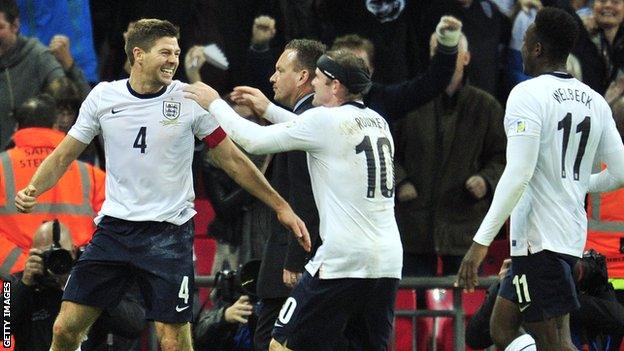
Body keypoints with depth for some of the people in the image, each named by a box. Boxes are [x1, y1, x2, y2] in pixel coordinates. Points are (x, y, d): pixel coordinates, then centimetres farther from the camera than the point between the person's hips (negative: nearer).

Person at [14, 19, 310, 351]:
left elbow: (232, 160, 2)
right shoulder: (103, 96, 0)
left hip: (169, 232, -2)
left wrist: (281, 207, 1)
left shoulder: (190, 99, -5)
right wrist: (32, 191, -10)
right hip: (114, 227, 2)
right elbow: (63, 156, 8)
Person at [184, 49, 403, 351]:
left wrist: (214, 103, 13)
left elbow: (255, 141, -2)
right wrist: (268, 109, 35)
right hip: (388, 263, 7)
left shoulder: (326, 120, -7)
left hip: (343, 259, -7)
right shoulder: (378, 122, 15)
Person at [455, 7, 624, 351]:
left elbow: (518, 175, -21)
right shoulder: (594, 101, 10)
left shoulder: (528, 94, -12)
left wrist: (481, 241, -19)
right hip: (573, 234, 8)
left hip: (538, 239, -8)